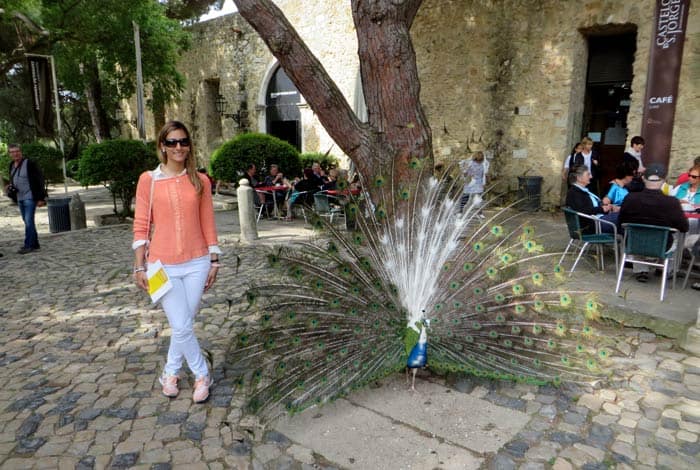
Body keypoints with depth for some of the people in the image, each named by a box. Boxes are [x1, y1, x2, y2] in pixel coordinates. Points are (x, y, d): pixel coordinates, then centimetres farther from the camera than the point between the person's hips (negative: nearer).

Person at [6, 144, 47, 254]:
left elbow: (40, 180, -12)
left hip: (30, 197, -8)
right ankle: (35, 244, 19)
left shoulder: (29, 164, -12)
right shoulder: (12, 165, 10)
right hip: (20, 198, 8)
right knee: (27, 221, 11)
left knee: (29, 221, -10)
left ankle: (28, 245, -6)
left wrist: (41, 198, -15)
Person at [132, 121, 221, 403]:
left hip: (197, 263, 2)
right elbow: (141, 226, -1)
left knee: (183, 325, 10)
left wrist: (214, 261, 5)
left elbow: (208, 224, 5)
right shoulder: (148, 180, -2)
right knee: (182, 327, 0)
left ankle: (170, 372, 34)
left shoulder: (200, 181, 3)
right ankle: (202, 375, 23)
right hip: (163, 265, -1)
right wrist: (139, 267, -3)